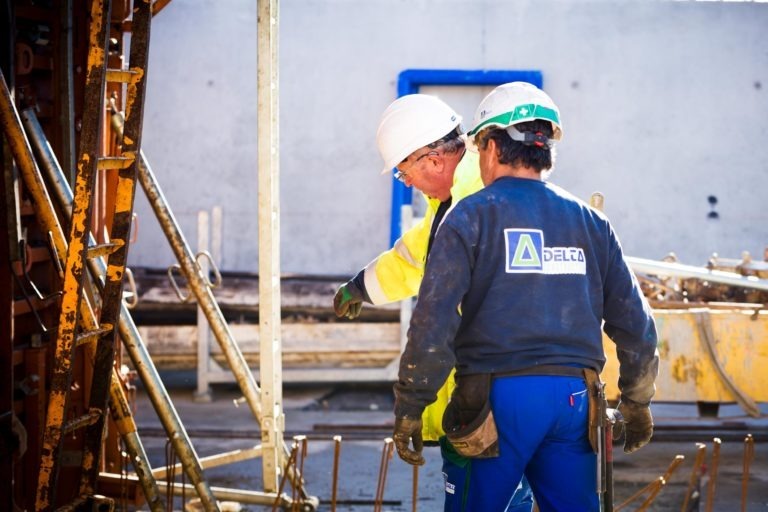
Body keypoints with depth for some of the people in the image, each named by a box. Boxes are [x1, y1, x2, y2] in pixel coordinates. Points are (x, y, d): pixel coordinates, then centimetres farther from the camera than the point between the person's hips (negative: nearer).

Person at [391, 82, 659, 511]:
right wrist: (637, 404, 25)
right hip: (574, 397, 4)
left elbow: (434, 321, -9)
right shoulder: (590, 222, 13)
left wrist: (409, 410, -5)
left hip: (499, 396, -4)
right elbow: (635, 325, 14)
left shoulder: (471, 216, 1)